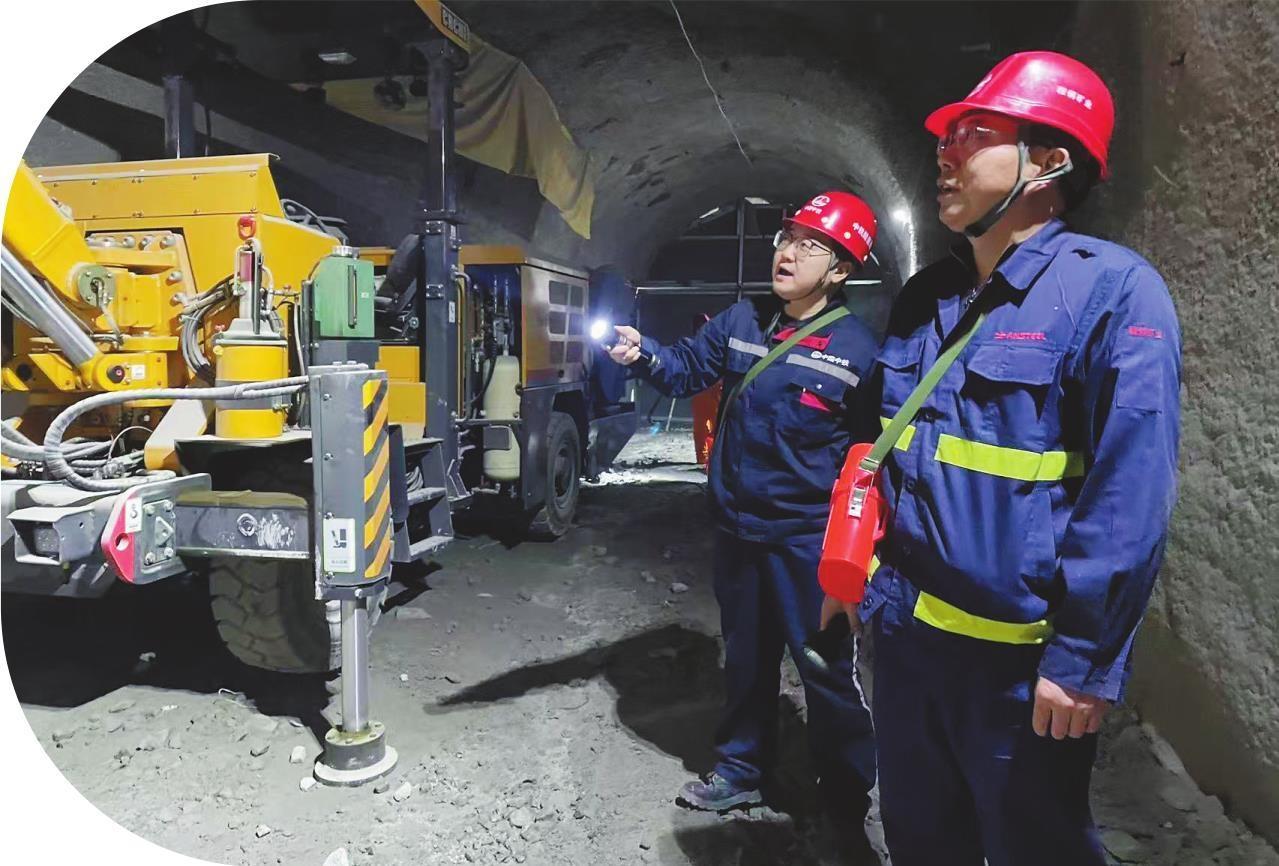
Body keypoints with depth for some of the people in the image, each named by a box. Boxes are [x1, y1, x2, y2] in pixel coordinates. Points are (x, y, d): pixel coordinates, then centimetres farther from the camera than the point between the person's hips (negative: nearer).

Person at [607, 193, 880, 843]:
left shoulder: (857, 348, -9)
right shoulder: (741, 321, 3)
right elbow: (686, 370, 7)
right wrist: (642, 353, -13)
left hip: (809, 536, -4)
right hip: (736, 525, 5)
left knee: (827, 668, 6)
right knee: (746, 656, 20)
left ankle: (847, 797, 27)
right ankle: (741, 770, 38)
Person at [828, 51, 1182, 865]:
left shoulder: (1112, 290, -13)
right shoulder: (925, 296, 8)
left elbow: (1129, 497, -18)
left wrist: (1086, 656, -18)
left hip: (1023, 658, -6)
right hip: (908, 633, 7)